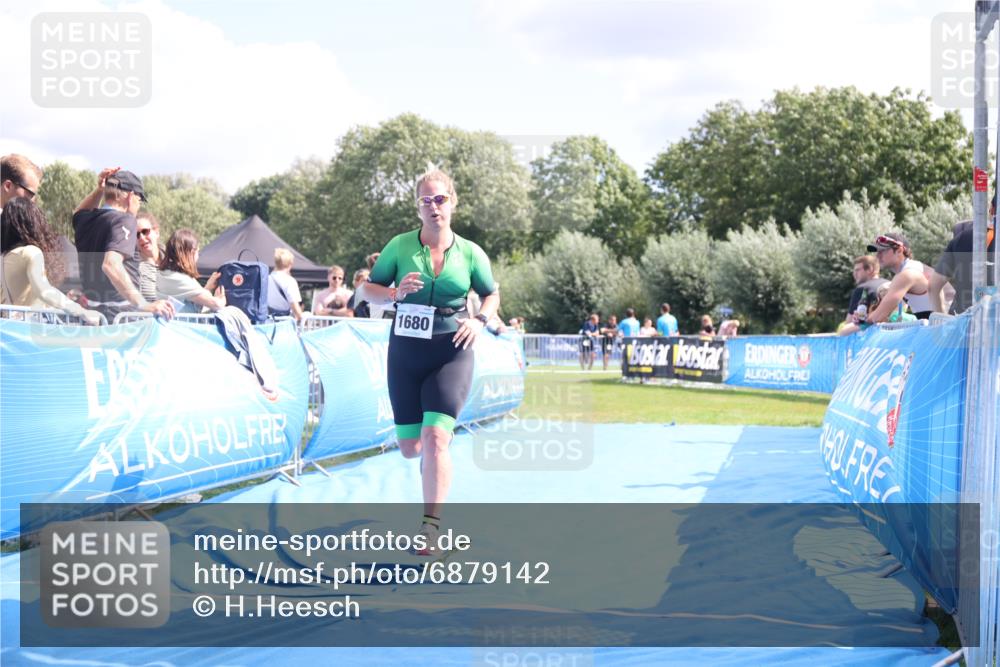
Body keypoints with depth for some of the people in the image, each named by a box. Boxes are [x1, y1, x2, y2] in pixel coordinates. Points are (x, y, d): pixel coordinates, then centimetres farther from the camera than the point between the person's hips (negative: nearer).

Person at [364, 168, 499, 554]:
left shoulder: (470, 253, -1)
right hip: (405, 351, 2)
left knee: (435, 438, -16)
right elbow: (370, 288, 5)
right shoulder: (400, 246, -2)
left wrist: (480, 320, -9)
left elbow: (492, 295, 12)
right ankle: (436, 448, 46)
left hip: (451, 353, -2)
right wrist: (396, 293, -17)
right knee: (409, 447, 8)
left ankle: (431, 525, -9)